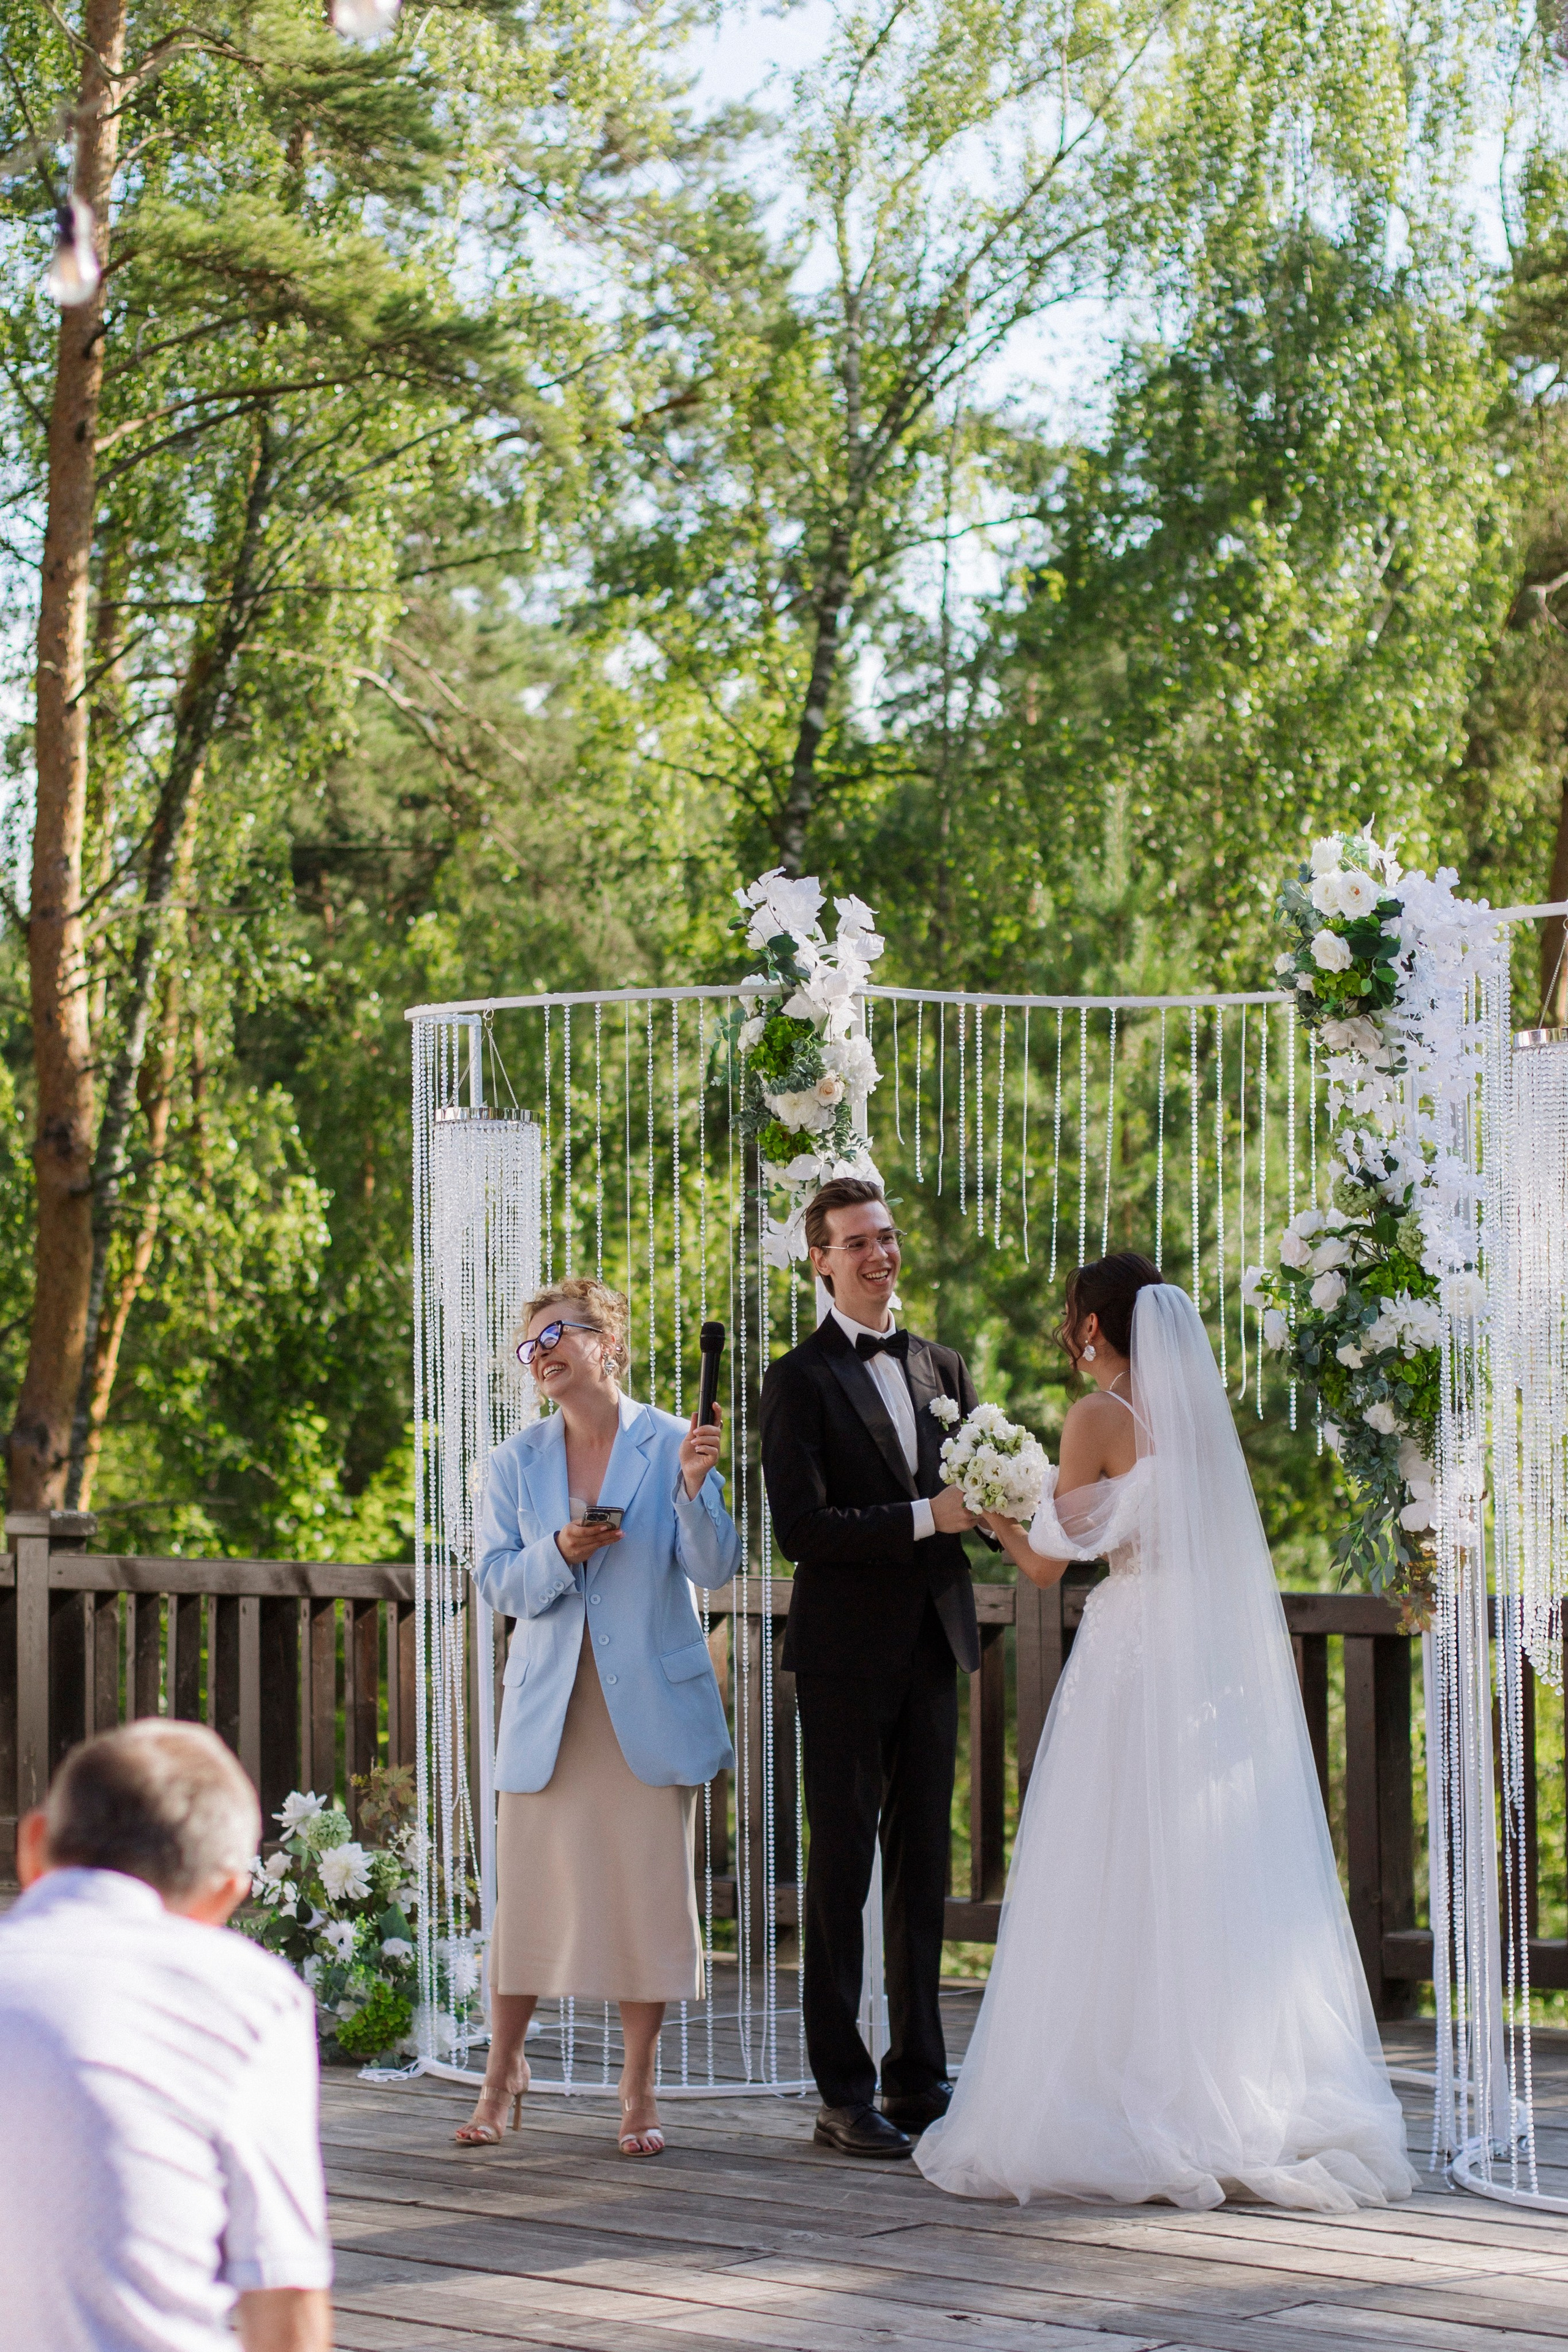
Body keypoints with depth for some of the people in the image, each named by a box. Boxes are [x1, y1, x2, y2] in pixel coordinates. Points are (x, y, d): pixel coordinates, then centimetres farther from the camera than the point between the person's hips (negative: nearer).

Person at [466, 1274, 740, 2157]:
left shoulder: (673, 1444, -1)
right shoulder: (517, 1462, 8)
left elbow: (715, 1569, -7)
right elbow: (498, 1581, 2)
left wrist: (693, 1488, -23)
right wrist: (559, 1552, -16)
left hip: (651, 1705, -2)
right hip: (550, 1704, 2)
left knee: (649, 1892, 1)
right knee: (528, 1887, 3)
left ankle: (639, 2088, 11)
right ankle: (505, 2067, 21)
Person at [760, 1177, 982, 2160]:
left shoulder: (943, 1367, 13)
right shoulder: (801, 1380, -6)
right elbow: (802, 1527, -14)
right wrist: (926, 1517, -18)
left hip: (932, 1644, 6)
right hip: (847, 1653, -6)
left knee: (924, 1867, 9)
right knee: (843, 1868, -1)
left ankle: (919, 2077, 16)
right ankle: (845, 2095, 3)